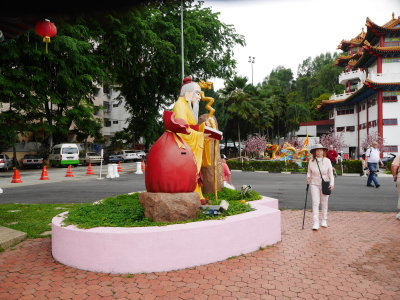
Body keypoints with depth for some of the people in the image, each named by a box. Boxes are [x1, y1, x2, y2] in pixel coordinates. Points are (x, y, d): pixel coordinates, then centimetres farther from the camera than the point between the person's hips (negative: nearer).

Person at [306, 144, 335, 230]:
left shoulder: (327, 161, -5)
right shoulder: (311, 161, -4)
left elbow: (331, 173, -2)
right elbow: (309, 172, 7)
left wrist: (332, 183, -12)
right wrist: (308, 178, -13)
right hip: (314, 184, 0)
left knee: (324, 203, 12)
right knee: (315, 203, -8)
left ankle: (324, 220, 29)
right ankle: (315, 223, -7)